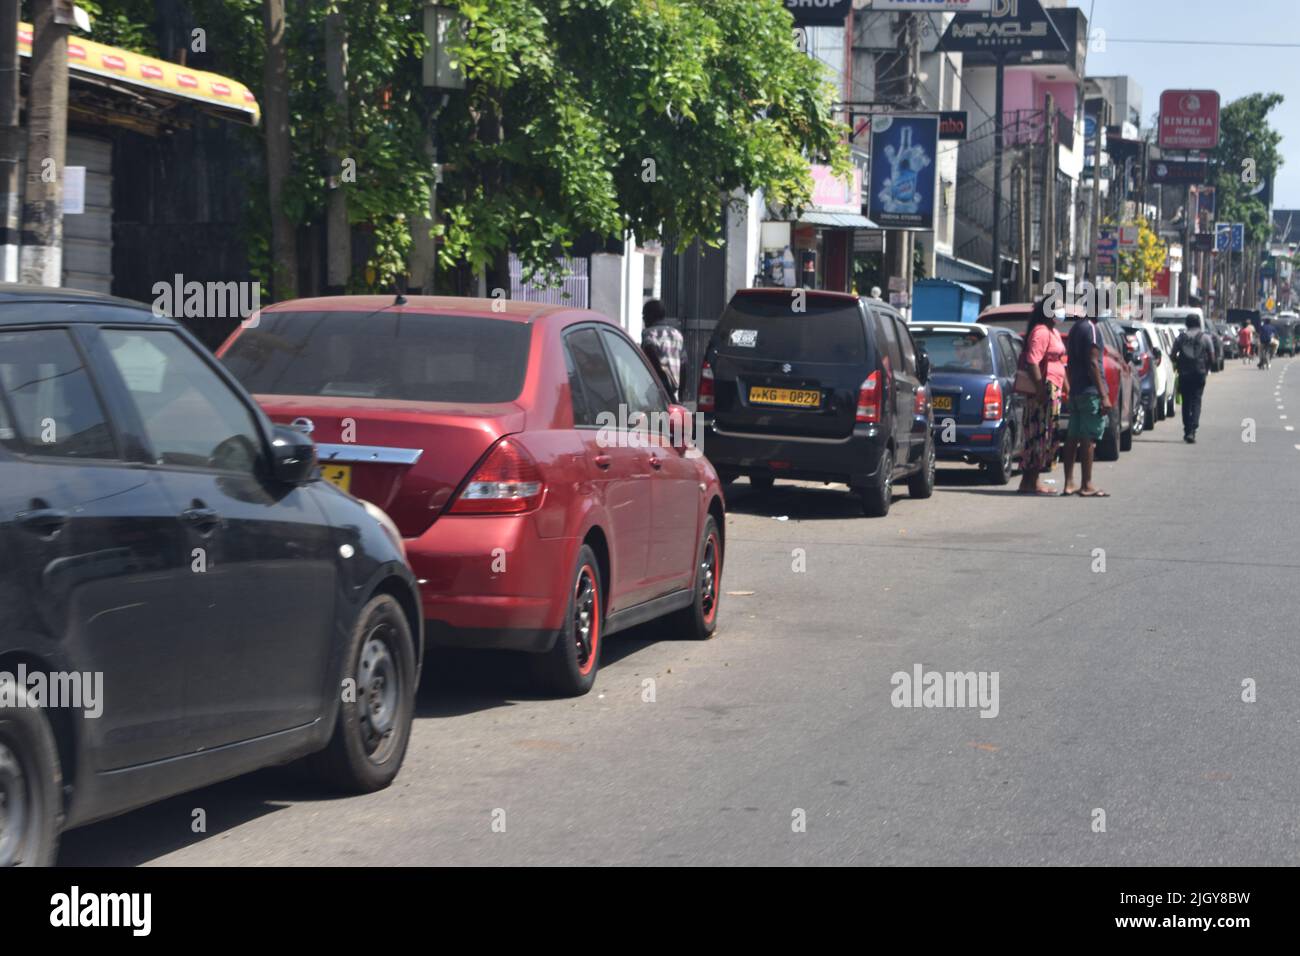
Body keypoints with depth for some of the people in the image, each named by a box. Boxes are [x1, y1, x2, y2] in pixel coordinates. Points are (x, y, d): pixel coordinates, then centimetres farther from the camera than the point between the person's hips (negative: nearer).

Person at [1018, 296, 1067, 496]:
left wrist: (1064, 387, 25)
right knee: (1039, 434, -10)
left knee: (1045, 436, 10)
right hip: (1044, 390, -10)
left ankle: (1034, 479, 14)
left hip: (1053, 390, 10)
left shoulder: (1053, 332, 20)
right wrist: (1041, 388, -25)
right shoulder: (1041, 332, -13)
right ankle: (1029, 481, -10)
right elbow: (1032, 361, -21)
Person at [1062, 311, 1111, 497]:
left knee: (1073, 437, 8)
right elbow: (1092, 363, -18)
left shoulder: (1075, 328, 16)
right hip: (1090, 391, -9)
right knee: (1089, 438, -7)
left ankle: (1069, 483, 10)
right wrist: (1103, 395, -18)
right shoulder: (1091, 329, -12)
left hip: (1076, 391, 9)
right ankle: (1087, 486, -7)